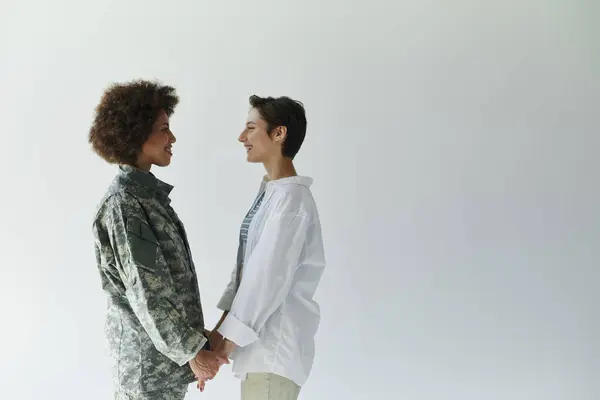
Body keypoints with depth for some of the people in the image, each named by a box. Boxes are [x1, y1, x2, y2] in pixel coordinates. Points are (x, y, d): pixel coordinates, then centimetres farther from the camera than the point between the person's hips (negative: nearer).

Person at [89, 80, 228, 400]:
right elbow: (146, 295, -21)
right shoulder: (123, 204, -19)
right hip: (149, 354, -9)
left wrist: (193, 333, 17)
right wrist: (191, 350, -18)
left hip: (163, 341, 9)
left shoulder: (147, 192, 9)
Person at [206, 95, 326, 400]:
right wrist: (222, 326, 4)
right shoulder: (269, 193, 11)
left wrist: (228, 341, -15)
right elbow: (245, 266, 10)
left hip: (275, 346, -8)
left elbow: (268, 278, -21)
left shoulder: (291, 198, -18)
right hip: (261, 340, 8)